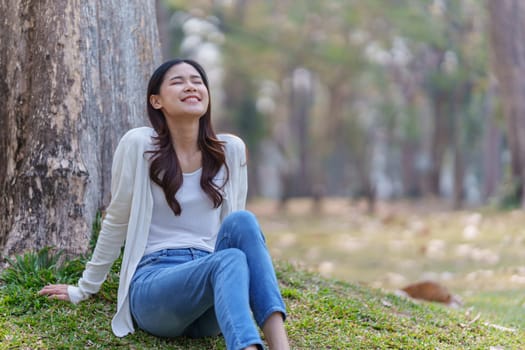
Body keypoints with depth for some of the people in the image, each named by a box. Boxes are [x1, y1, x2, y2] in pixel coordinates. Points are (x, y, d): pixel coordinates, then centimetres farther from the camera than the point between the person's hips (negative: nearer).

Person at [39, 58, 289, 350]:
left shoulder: (231, 150, 8)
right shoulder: (139, 144, -2)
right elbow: (116, 222, 9)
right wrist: (85, 288, 16)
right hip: (154, 279, -4)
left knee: (242, 221, -29)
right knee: (231, 260, -35)